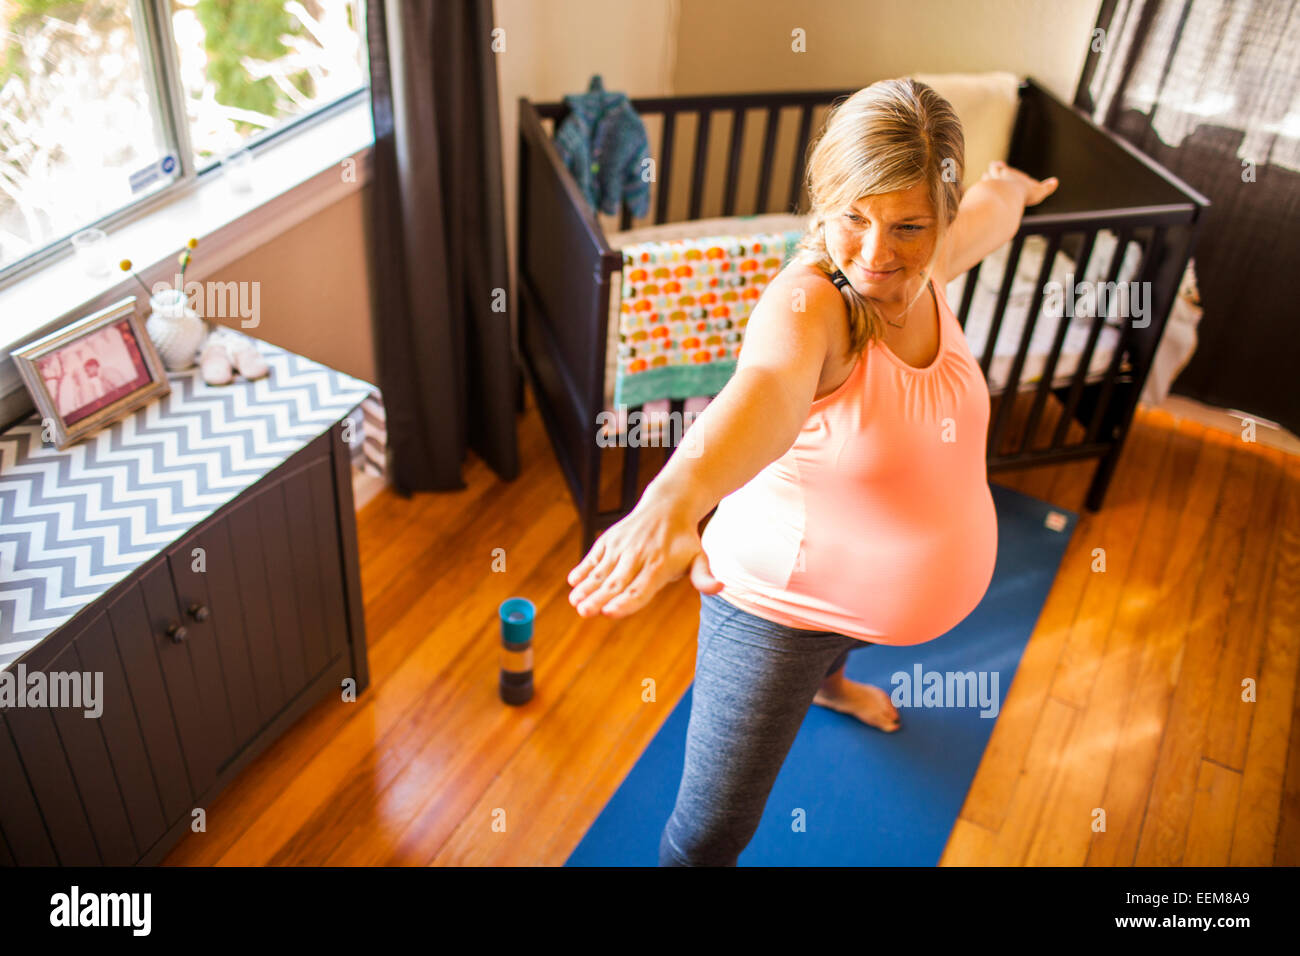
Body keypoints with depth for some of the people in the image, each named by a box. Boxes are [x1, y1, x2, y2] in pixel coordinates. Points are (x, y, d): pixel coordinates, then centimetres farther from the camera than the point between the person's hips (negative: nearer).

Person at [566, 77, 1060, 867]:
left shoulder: (924, 266, -14)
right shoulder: (808, 304, -36)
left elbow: (992, 209, 11)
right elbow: (766, 386, -60)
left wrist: (1016, 186, 35)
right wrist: (674, 496, -80)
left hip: (883, 592, 8)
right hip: (782, 600, -7)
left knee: (846, 639, 43)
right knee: (714, 830, -2)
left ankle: (830, 682, 80)